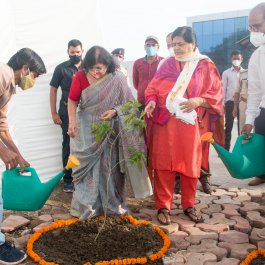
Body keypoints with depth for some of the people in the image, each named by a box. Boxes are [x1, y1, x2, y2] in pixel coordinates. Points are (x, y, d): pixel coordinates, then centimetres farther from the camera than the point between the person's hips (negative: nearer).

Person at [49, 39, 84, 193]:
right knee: (68, 145, 5)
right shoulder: (61, 68, 2)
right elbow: (53, 90, 4)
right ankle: (68, 179, 14)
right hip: (67, 113, -1)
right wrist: (54, 113, -2)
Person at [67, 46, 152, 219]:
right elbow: (73, 101, -1)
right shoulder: (80, 77, -9)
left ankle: (112, 204, 22)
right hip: (87, 129, 1)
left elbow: (128, 103, -4)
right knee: (86, 166, 4)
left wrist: (114, 111, -20)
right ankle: (85, 205, 16)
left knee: (109, 166, 7)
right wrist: (72, 122, -12)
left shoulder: (117, 78, -11)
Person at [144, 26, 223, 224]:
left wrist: (198, 100, -17)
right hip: (165, 123, 1)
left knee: (190, 165, 7)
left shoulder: (206, 66, 3)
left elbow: (216, 94, 0)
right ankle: (163, 206, 12)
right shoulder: (168, 63, 8)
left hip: (190, 124, -1)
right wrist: (152, 101, -12)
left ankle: (189, 205, 23)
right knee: (164, 165, 1)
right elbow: (153, 87, 8)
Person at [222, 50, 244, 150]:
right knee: (228, 126, 2)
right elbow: (223, 89, 3)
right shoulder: (226, 73, 6)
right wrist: (222, 104, -3)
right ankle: (226, 148, 6)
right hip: (230, 102, -1)